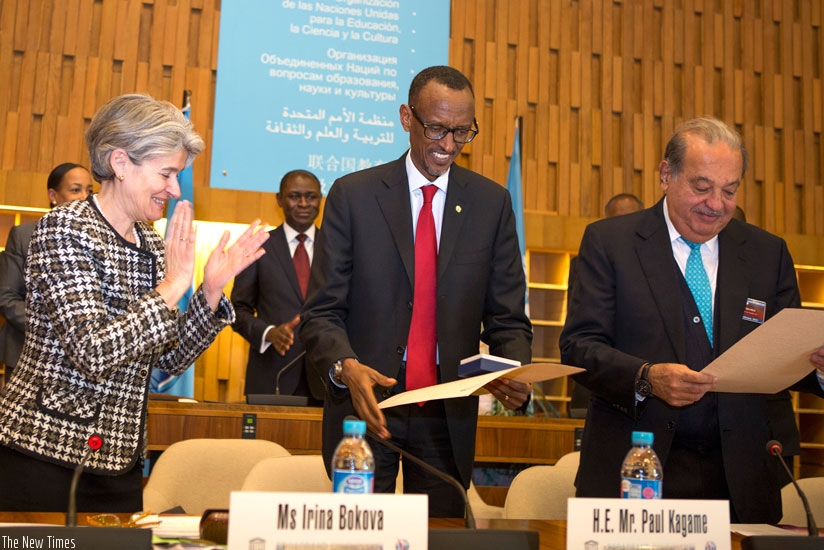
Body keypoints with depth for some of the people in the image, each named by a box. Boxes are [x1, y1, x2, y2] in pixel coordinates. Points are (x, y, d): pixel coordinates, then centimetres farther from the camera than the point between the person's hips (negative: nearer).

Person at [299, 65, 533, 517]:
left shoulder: (492, 202, 5)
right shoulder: (352, 195, -1)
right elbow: (321, 313, -4)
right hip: (365, 401, -1)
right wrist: (346, 367, -23)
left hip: (449, 413, 2)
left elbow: (507, 318, 5)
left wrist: (515, 374, -15)